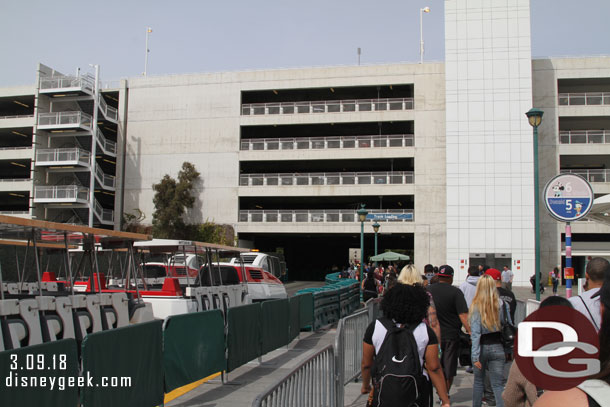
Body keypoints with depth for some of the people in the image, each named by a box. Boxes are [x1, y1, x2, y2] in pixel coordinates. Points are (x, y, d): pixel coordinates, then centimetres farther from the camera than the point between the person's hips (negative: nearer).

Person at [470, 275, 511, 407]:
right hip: (497, 347, 1)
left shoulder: (476, 306, -10)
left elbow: (475, 333, -14)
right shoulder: (500, 304, -3)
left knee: (478, 381, 18)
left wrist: (475, 356, -15)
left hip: (482, 347, -1)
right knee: (498, 384, 3)